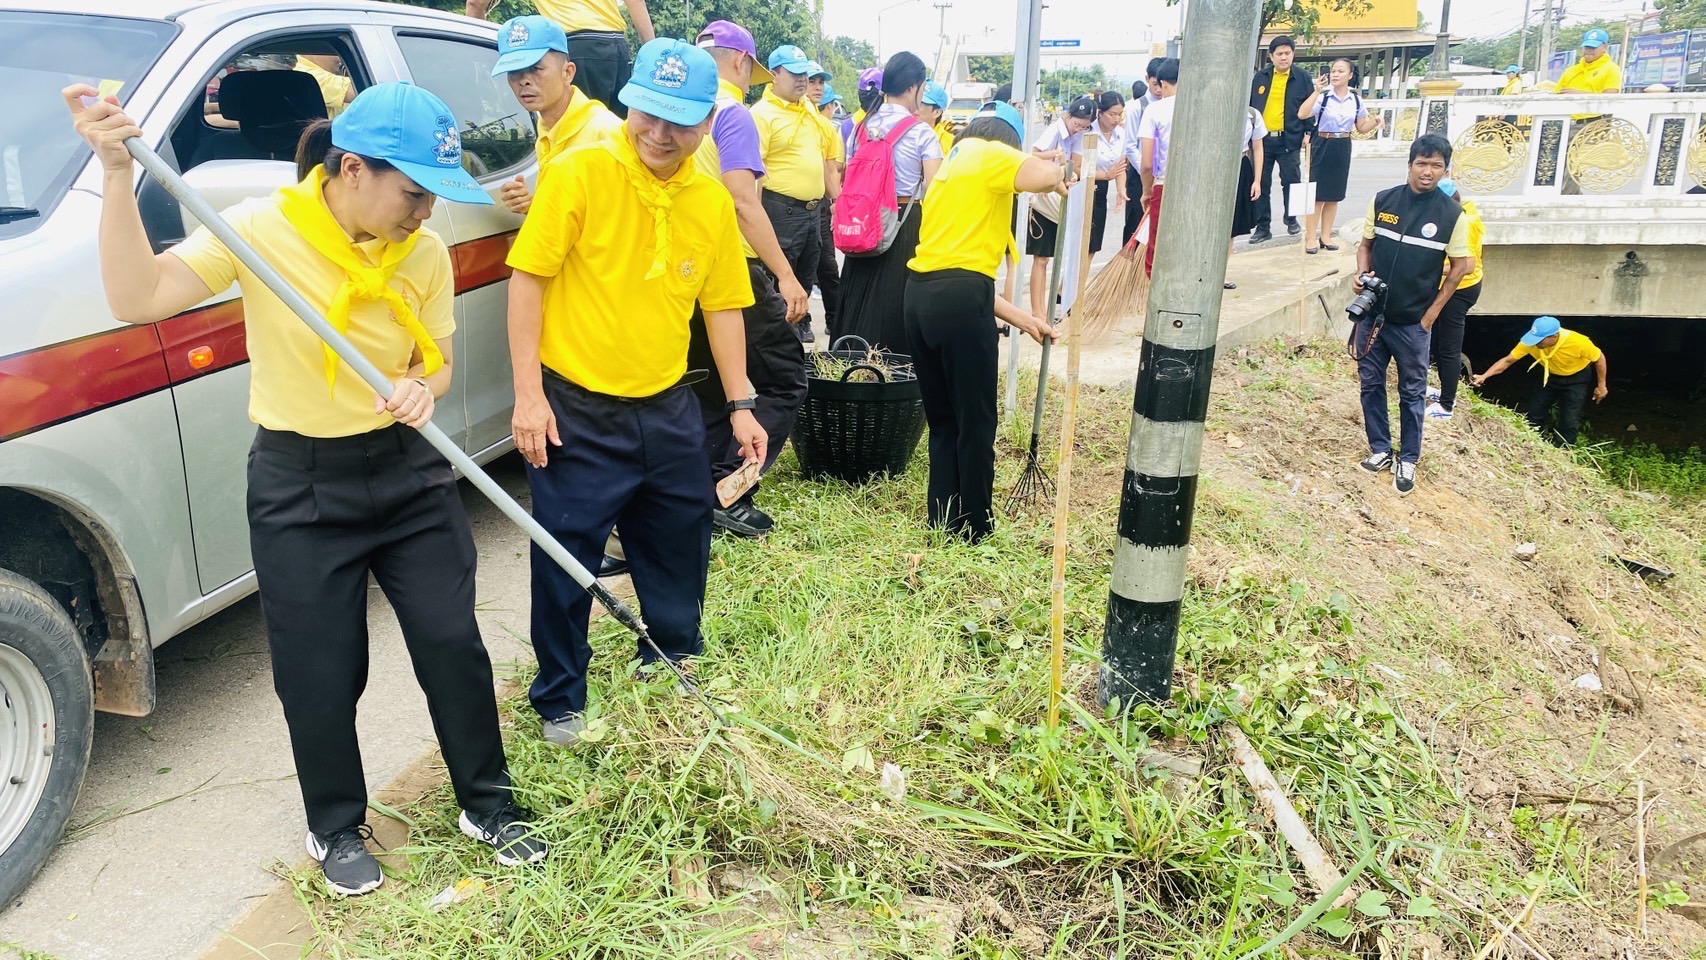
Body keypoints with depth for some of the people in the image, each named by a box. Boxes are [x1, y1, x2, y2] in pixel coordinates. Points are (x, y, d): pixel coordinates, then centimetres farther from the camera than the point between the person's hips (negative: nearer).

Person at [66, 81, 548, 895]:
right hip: (299, 488, -3)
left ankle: (487, 805, 28)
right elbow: (138, 298, -22)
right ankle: (336, 829, 33)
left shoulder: (425, 254, -4)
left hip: (408, 471, 3)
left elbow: (436, 363, 5)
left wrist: (421, 390, -18)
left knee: (454, 645, 7)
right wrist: (117, 173, -29)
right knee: (320, 673, 8)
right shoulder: (262, 229, -14)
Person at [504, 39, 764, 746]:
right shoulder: (581, 173, -11)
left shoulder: (714, 202, 3)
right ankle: (560, 701, 24)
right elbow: (528, 278, -10)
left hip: (668, 408, 5)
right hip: (576, 410, -4)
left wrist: (740, 404, 9)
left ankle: (673, 665, 42)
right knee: (565, 562, 4)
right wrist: (528, 394, -14)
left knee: (680, 546, 18)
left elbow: (722, 305, 10)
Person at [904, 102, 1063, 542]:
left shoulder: (951, 168, 28)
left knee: (943, 420, 18)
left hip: (920, 293, 8)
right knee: (976, 422, 4)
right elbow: (1047, 176, -18)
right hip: (958, 299, -8)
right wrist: (1059, 174, 9)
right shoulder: (992, 154, 4)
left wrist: (1023, 320, 25)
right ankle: (977, 529, 14)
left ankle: (942, 523, 25)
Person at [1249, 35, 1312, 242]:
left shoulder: (1302, 78, 0)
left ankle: (1291, 219, 27)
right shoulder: (1260, 76, 5)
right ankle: (1263, 227, 11)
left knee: (1291, 182, 6)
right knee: (1261, 184, 4)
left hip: (1289, 140, -2)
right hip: (1262, 138, 2)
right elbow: (1250, 105, 11)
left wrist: (1308, 132, -3)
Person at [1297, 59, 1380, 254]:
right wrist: (1316, 91, -28)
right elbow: (1302, 114, -24)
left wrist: (1375, 121, -7)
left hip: (1343, 148, 4)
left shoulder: (1356, 100, 5)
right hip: (1322, 146, -4)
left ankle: (1325, 235, 19)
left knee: (1334, 194, 10)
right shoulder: (1323, 96, -9)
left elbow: (1361, 128, 13)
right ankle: (1310, 237, 0)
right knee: (1316, 193, -5)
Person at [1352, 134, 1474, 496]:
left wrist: (1432, 313, -3)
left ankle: (1407, 461, 19)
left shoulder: (1452, 214, -7)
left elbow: (1458, 268, 0)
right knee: (1371, 385, 10)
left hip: (1413, 322, -2)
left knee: (1412, 393, 8)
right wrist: (1361, 274, -10)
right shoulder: (1382, 201, -1)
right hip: (1372, 314, 2)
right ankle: (1380, 450, 25)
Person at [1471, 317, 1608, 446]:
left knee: (1569, 420, -6)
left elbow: (1600, 358, -19)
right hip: (1551, 376, 4)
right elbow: (1507, 360, -23)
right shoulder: (1531, 342, -31)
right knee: (1535, 413, 3)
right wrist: (1484, 376, -35)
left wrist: (1601, 386, -10)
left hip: (1576, 377, -3)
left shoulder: (1577, 342, -37)